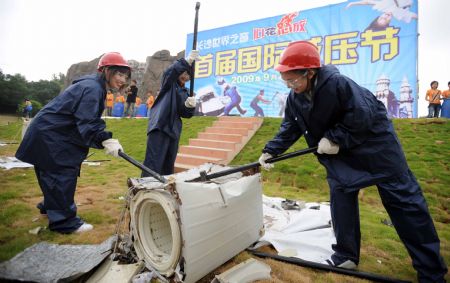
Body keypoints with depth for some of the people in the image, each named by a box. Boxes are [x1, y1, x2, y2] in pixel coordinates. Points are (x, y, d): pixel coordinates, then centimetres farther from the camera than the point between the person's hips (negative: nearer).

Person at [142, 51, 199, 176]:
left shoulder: (186, 92, 18)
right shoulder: (169, 83, 6)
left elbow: (186, 114, 9)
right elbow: (169, 72, -17)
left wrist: (190, 106, -13)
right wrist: (187, 61, -29)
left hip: (173, 130, 6)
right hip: (159, 127, -6)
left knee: (168, 166, 12)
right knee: (153, 164, -11)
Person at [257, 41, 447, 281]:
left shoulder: (337, 83, -30)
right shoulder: (294, 98, -8)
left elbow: (362, 116, -28)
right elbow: (290, 129, -2)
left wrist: (334, 139, -25)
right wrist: (270, 151, -10)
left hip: (373, 139, -6)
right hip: (339, 151, 6)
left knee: (402, 196, 1)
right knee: (340, 194, 1)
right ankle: (346, 256, 17)